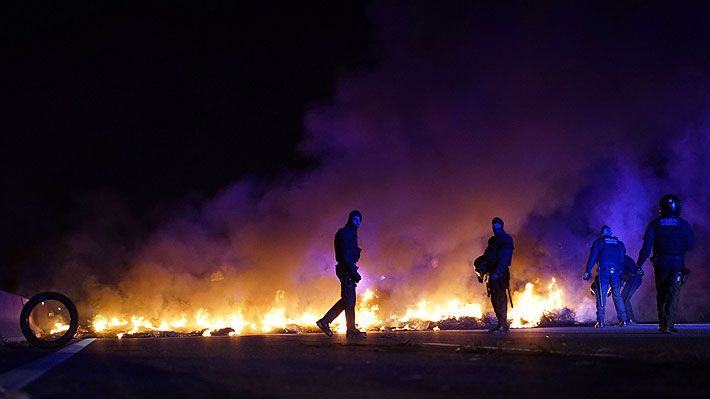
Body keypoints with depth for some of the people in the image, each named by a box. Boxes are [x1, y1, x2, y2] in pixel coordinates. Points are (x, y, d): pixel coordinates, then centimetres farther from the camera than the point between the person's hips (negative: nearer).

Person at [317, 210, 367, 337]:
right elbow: (345, 256, -20)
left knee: (346, 300, 12)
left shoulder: (351, 233, 19)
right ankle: (351, 329, 3)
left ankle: (325, 321, 14)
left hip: (349, 269, 10)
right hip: (346, 270, -10)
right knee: (349, 300, -4)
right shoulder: (345, 233, -12)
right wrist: (354, 272, -22)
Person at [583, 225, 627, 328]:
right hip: (616, 272, 3)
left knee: (601, 296, -2)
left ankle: (600, 322, -8)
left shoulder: (598, 242, 9)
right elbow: (622, 259, 17)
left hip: (603, 271, -3)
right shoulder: (619, 243, 20)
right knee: (617, 295, 10)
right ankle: (623, 320, 4)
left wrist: (587, 272, 1)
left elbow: (592, 258, 1)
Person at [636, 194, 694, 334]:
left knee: (661, 295, 14)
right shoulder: (683, 224, 0)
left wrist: (639, 264, -4)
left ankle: (662, 323, 20)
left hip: (660, 263, 1)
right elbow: (691, 245, 2)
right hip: (677, 263, -1)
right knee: (673, 294, -2)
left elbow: (647, 245, -6)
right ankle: (668, 325, -11)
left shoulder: (654, 224, 0)